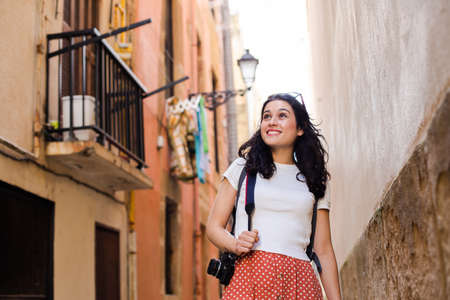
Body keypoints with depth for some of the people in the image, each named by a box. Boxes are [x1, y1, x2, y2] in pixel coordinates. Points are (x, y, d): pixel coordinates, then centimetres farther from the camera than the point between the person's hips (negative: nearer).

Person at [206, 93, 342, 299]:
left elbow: (324, 251, 14)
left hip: (300, 282, 2)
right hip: (249, 274, -1)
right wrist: (235, 244, -12)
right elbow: (214, 227, 9)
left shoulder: (312, 182, 16)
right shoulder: (243, 167, 11)